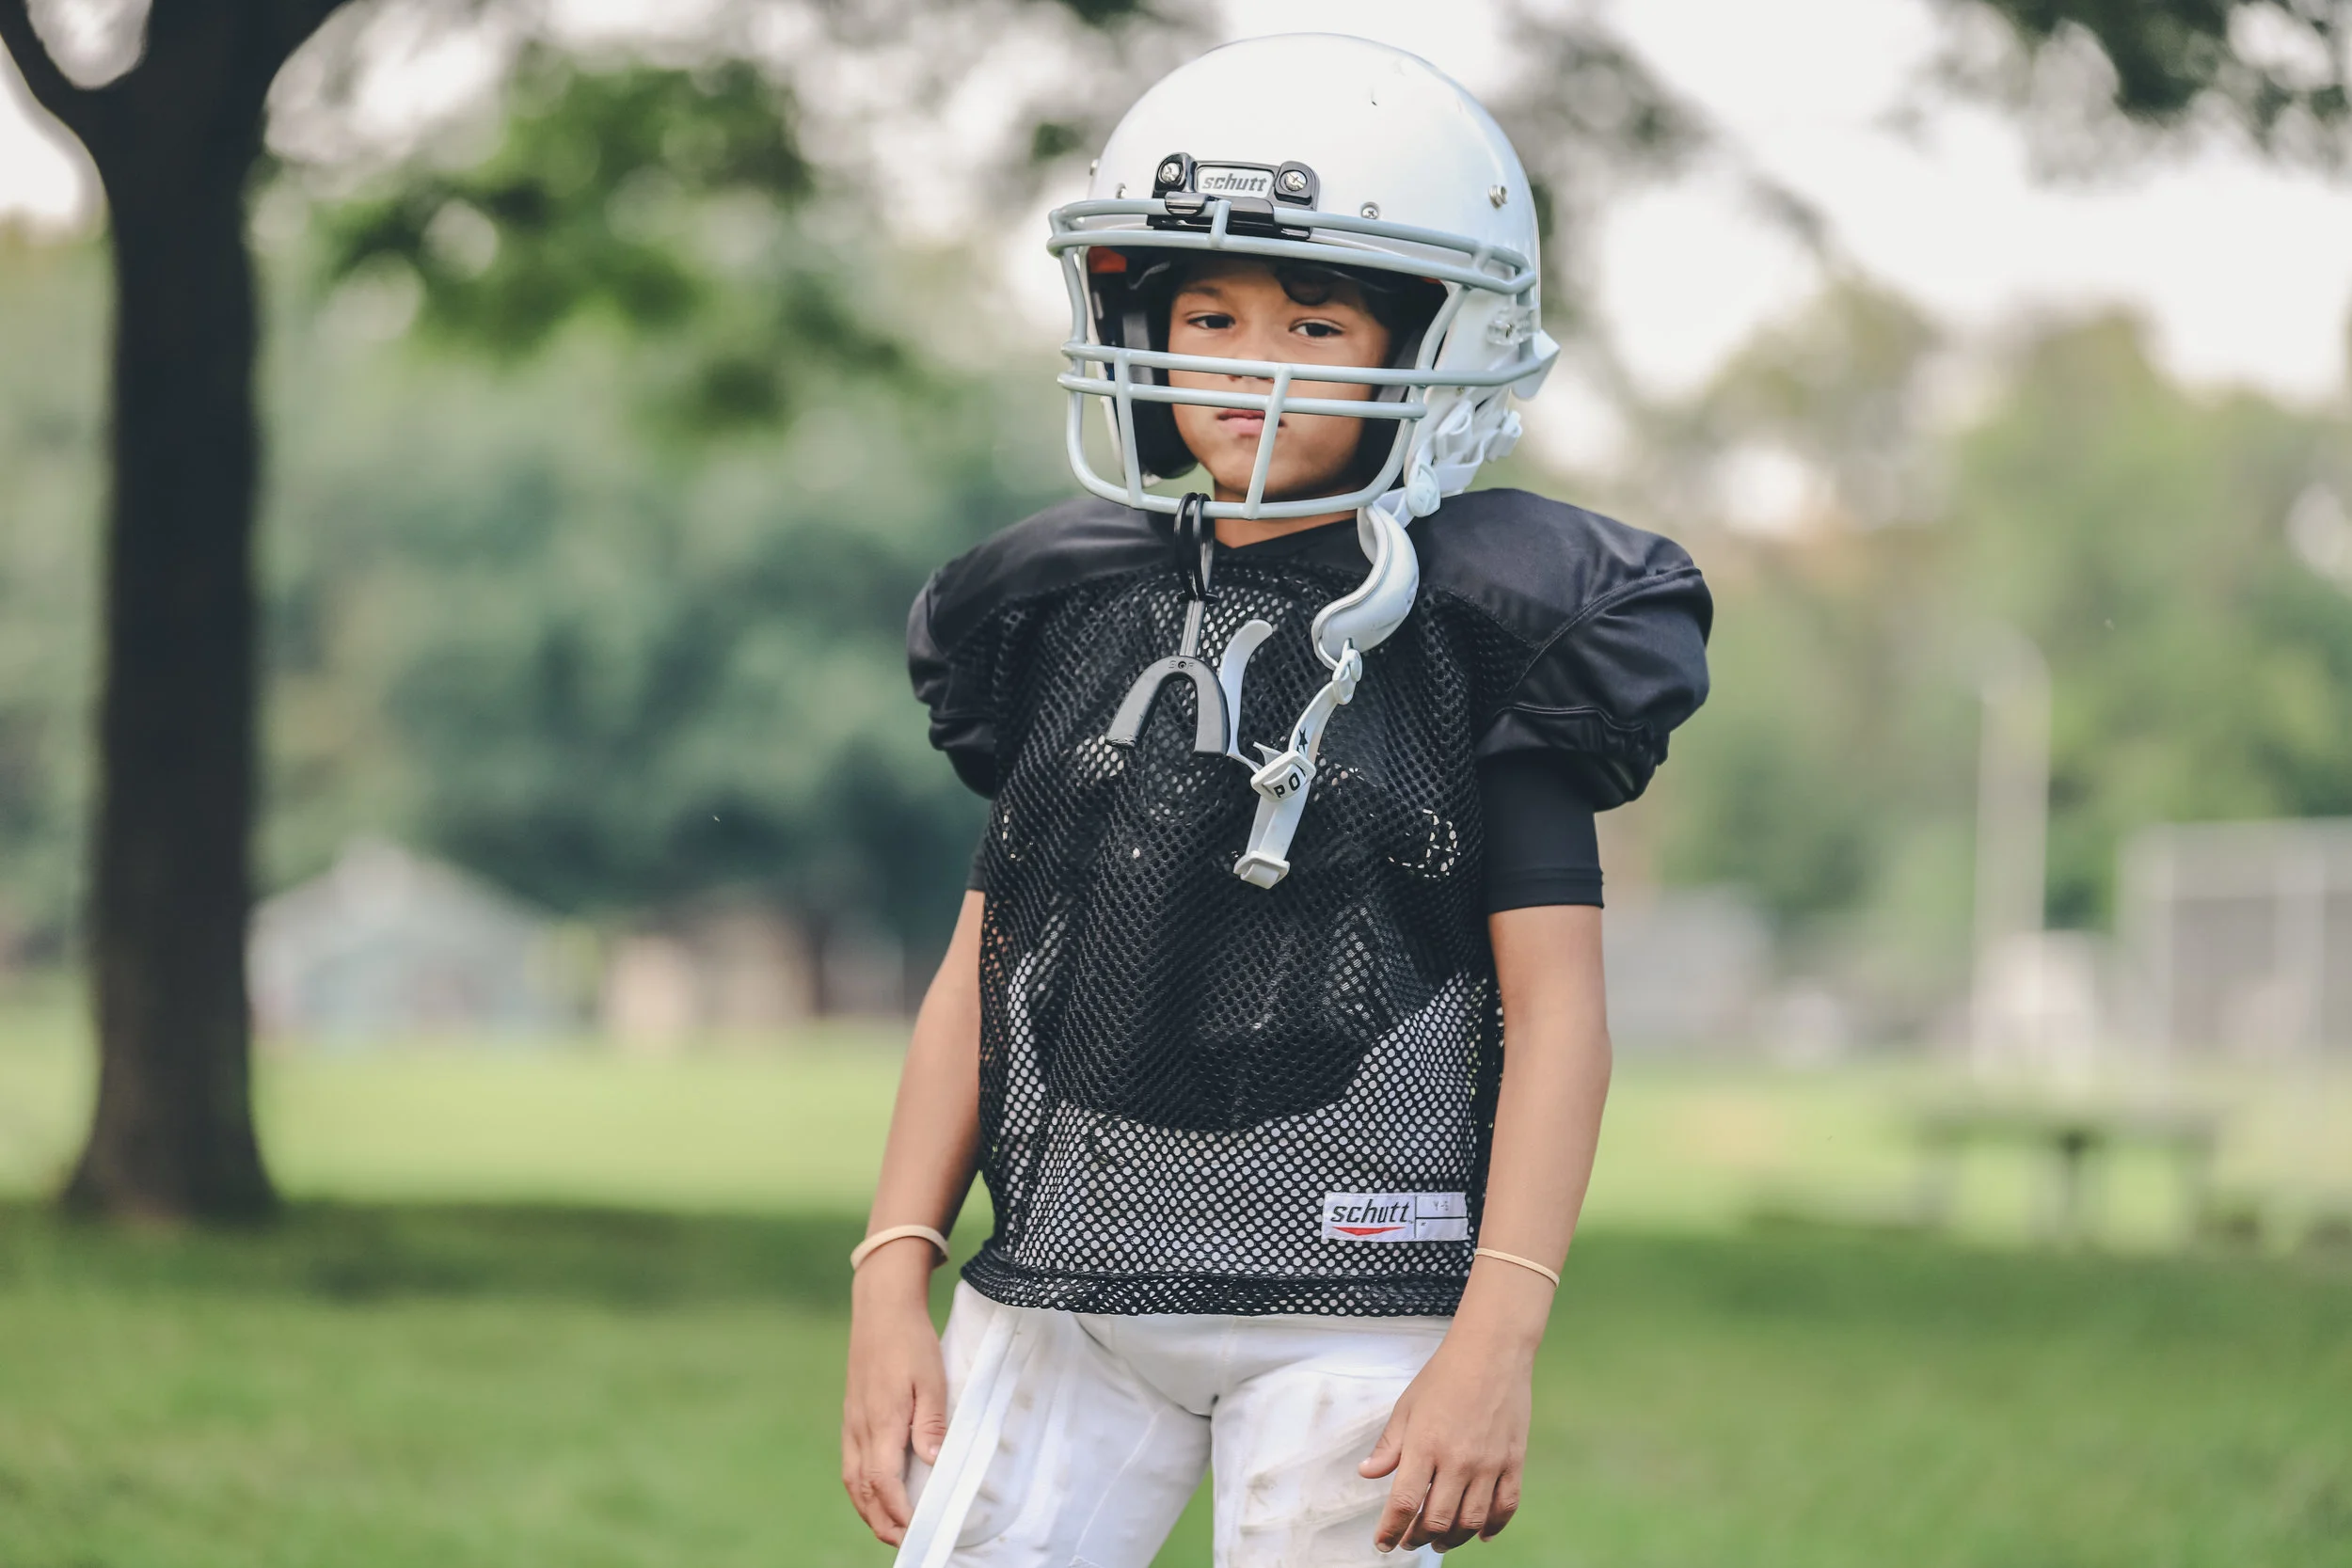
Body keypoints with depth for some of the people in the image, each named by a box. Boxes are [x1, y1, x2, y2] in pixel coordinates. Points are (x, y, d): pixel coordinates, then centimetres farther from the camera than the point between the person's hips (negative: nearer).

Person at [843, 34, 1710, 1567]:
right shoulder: (1075, 616, 10)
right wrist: (894, 1283, 5)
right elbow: (983, 968, 12)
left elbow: (1558, 1009, -5)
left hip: (1351, 1308, -4)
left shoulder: (1481, 633, -2)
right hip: (1060, 1292, 4)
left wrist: (1496, 1342, -13)